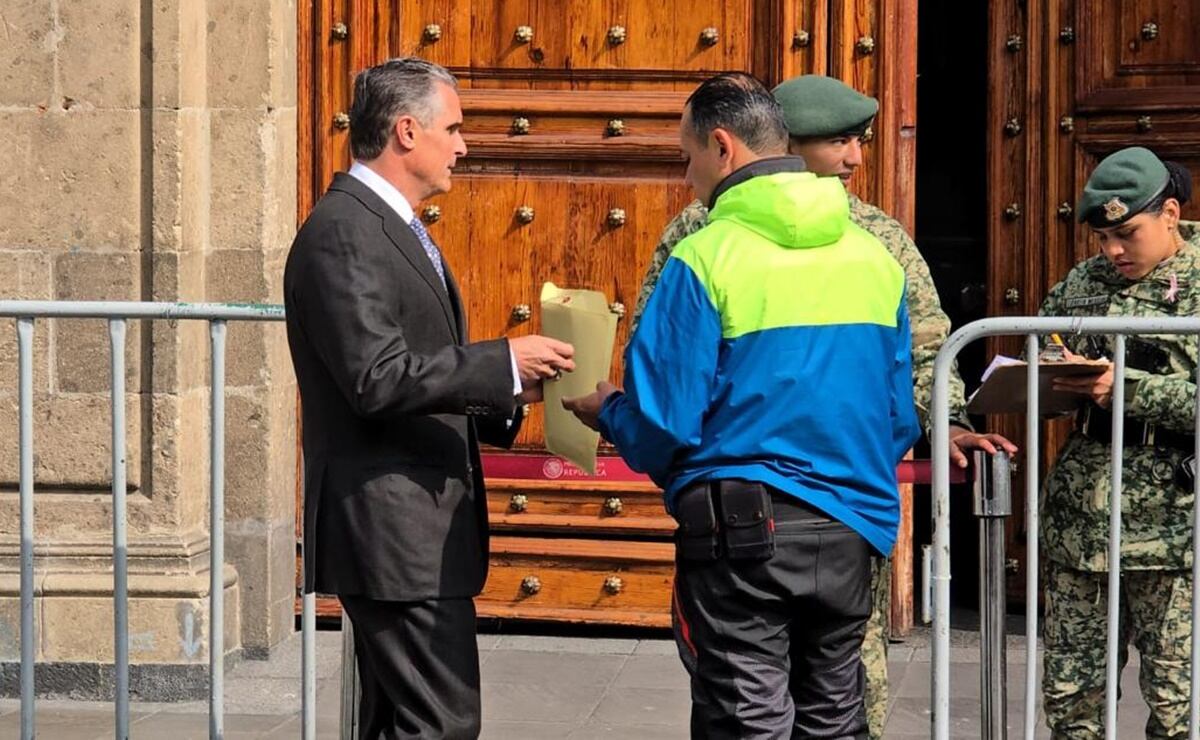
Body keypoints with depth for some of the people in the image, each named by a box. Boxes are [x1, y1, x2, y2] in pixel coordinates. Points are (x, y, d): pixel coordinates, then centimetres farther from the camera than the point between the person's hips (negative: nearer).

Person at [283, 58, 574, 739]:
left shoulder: (393, 227, 19)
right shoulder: (343, 232, -14)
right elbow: (378, 380, -23)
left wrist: (507, 393, 10)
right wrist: (502, 362, -16)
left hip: (413, 526, 11)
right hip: (393, 526, -11)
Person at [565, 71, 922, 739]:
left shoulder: (704, 258, -11)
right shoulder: (874, 256, 5)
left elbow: (663, 424, -11)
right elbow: (901, 418, 11)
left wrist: (605, 411, 9)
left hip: (741, 529, -5)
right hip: (850, 531, 5)